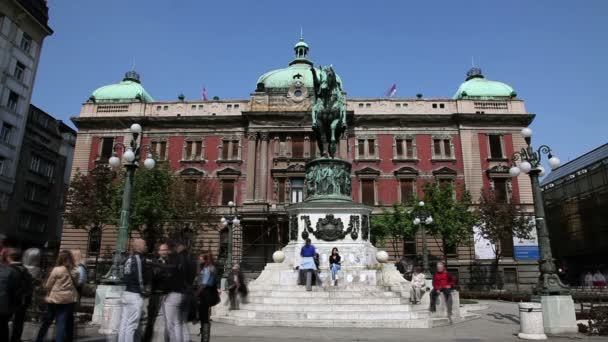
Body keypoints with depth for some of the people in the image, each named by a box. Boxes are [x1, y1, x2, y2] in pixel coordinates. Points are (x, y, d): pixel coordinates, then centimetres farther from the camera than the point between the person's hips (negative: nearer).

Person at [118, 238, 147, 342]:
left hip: (126, 292, 8)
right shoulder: (140, 258, -12)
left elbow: (127, 276, 16)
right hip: (135, 294, -8)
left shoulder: (129, 259, 11)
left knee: (124, 322, 12)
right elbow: (140, 277, -10)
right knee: (131, 325, -3)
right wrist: (143, 290, 1)